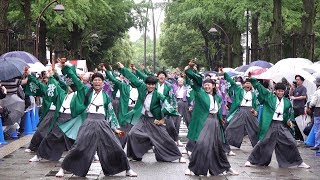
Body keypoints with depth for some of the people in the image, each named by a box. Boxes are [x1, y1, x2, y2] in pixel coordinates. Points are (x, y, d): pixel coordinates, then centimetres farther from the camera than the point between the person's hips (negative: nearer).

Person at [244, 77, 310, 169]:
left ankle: (299, 162, 16)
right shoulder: (269, 97, 4)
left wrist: (289, 120, 7)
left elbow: (291, 112, 24)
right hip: (270, 124, -3)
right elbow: (259, 87, 1)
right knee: (262, 143, -4)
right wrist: (252, 79, -5)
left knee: (291, 143, 1)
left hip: (282, 126, 3)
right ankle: (251, 160, 8)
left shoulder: (287, 101, 12)